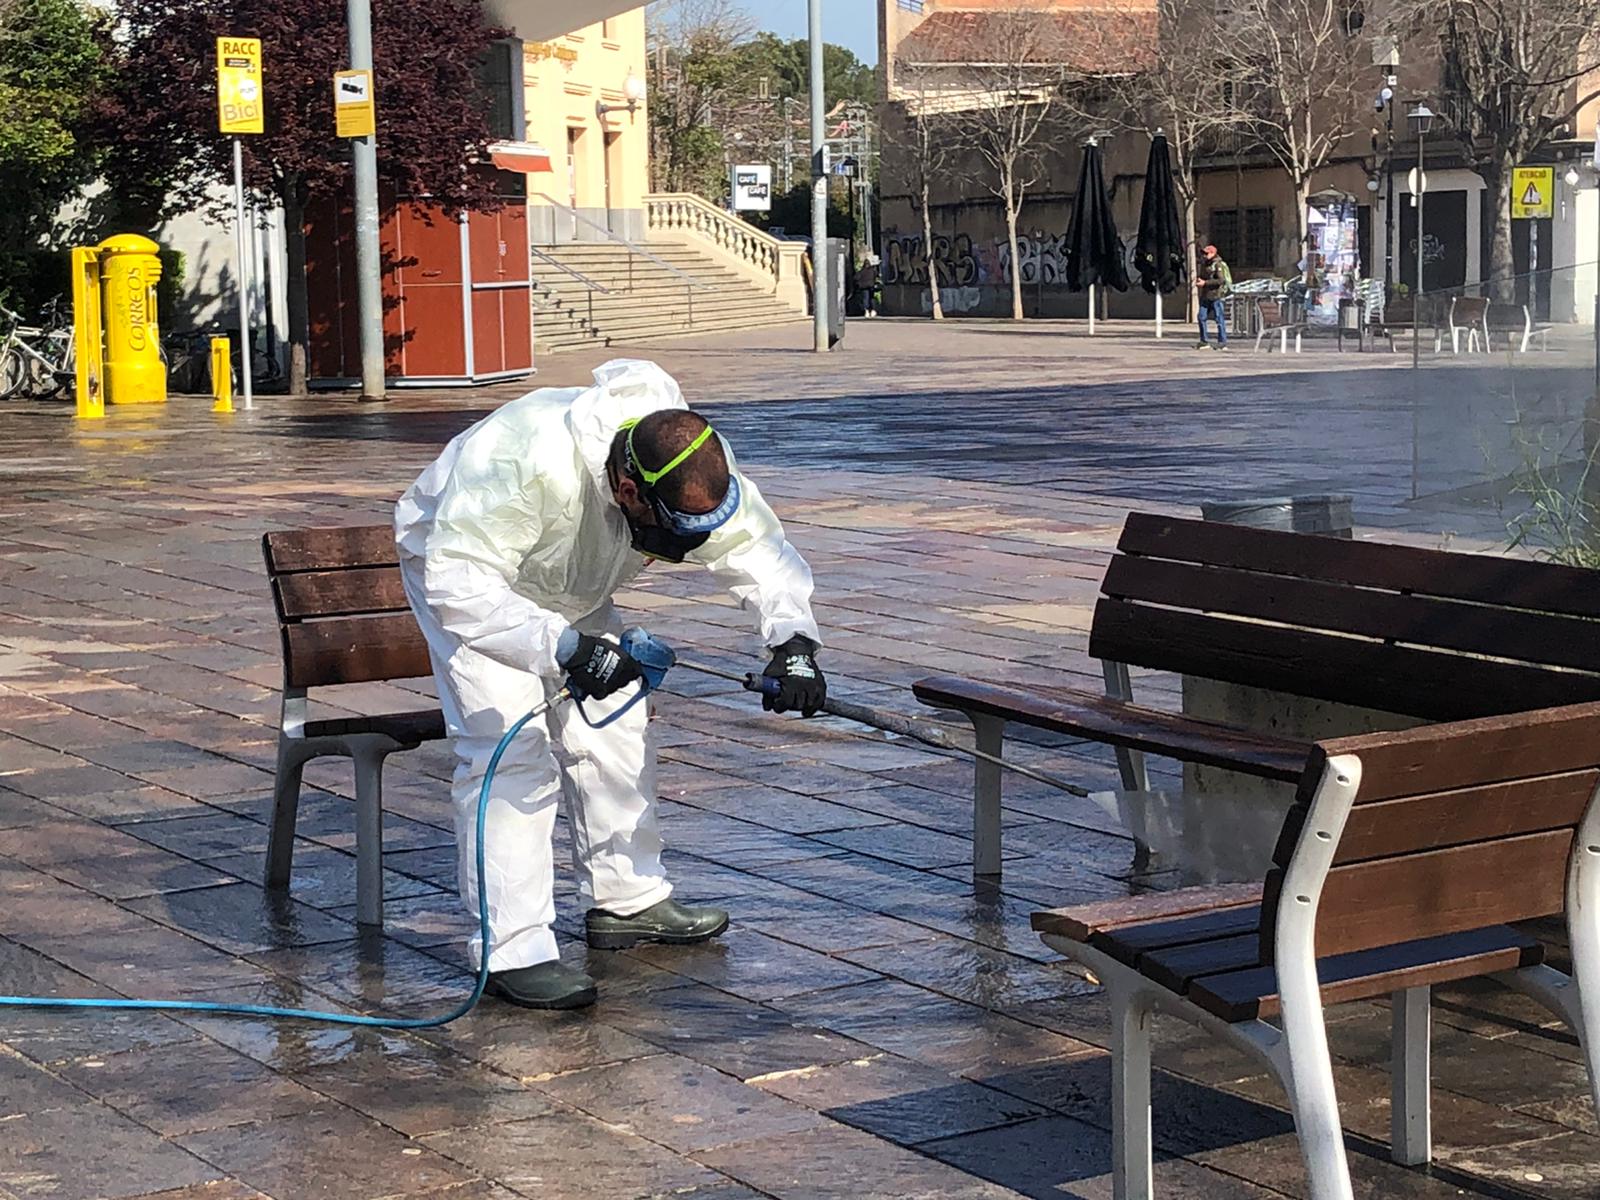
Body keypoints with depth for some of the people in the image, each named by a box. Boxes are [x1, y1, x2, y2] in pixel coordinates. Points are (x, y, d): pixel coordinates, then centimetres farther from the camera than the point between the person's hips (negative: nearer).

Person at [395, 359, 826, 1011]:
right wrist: (563, 648, -56)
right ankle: (511, 950, -15)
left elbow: (760, 552, -12)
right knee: (510, 746, -17)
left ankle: (629, 900, 24)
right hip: (457, 562, -7)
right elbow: (459, 582, -46)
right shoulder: (529, 463, -45)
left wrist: (794, 640, -31)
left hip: (570, 592, 7)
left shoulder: (699, 472, -25)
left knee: (613, 730, 8)